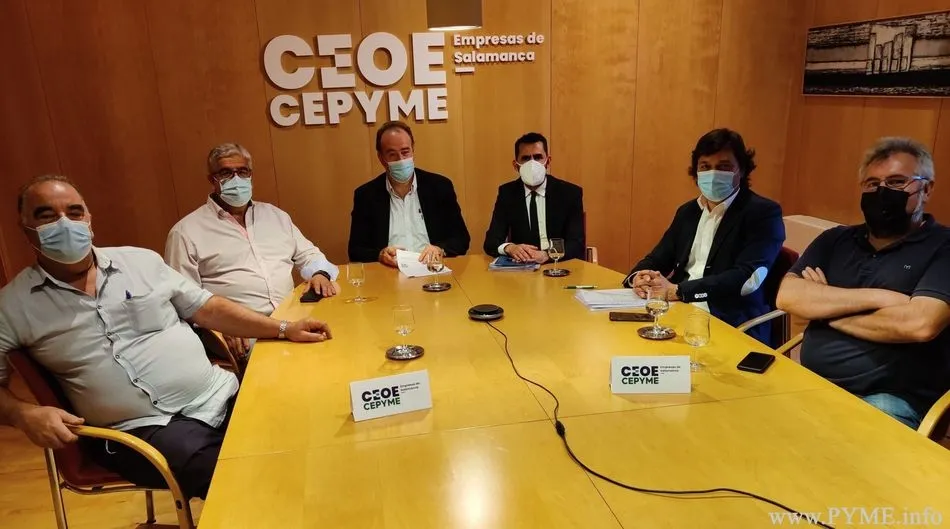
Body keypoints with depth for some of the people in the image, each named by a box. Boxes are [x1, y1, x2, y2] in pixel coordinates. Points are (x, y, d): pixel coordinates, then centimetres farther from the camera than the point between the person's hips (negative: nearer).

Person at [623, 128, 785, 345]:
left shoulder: (764, 213, -5)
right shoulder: (687, 211, 16)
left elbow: (746, 278, -18)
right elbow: (658, 258, 15)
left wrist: (676, 290, -24)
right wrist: (638, 278, -10)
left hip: (734, 328, -6)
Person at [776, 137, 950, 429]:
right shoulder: (835, 240, 12)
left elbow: (920, 323, -19)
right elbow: (787, 296, -3)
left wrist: (826, 309, -5)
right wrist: (876, 297, -11)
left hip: (890, 401, -4)